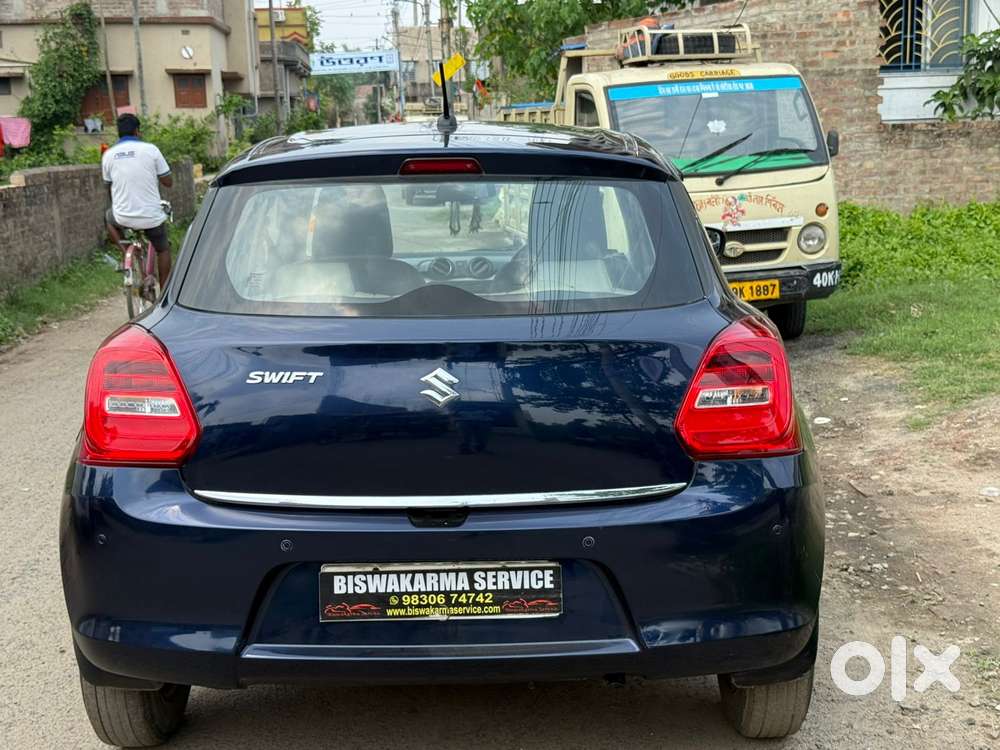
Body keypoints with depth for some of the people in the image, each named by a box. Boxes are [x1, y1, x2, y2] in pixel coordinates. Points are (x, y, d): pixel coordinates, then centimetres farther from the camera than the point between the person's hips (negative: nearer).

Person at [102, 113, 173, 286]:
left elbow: (108, 185, 13)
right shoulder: (150, 149, -7)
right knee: (163, 249, 24)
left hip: (123, 217, 1)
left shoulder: (108, 155, 1)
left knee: (109, 217, 36)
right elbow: (168, 182, -2)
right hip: (151, 216, -1)